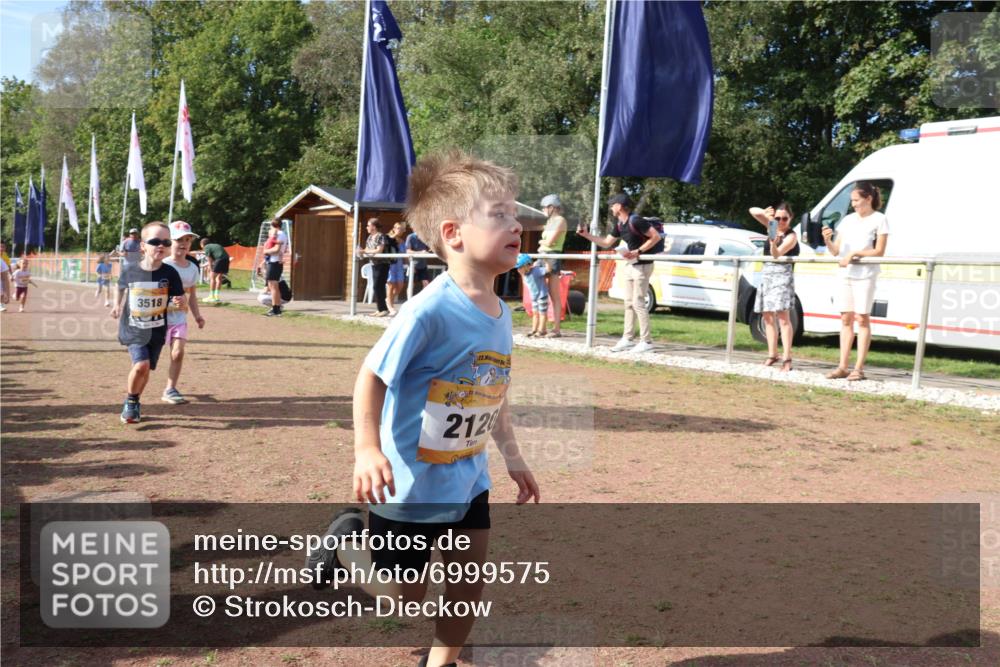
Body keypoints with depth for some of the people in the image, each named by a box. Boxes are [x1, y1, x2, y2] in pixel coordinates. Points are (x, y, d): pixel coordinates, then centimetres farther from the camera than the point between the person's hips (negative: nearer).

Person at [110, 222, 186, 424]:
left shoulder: (169, 273, -10)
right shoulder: (129, 269, -8)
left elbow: (181, 298, -7)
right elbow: (120, 286, 14)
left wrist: (181, 302, -29)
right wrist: (117, 305, 4)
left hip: (157, 331, 2)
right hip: (133, 330, -2)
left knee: (146, 370, 11)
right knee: (141, 365, -20)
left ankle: (134, 404, 38)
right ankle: (130, 402, 7)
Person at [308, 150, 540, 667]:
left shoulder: (500, 314, 0)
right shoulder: (430, 311, -25)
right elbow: (371, 377, -21)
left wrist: (513, 458, 18)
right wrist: (368, 450, -32)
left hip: (467, 478, 7)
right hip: (411, 483, -7)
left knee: (470, 580, 13)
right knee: (405, 597, 9)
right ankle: (349, 543, 34)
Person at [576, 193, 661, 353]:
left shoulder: (635, 221, -19)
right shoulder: (619, 225, 9)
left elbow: (656, 236, -19)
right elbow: (606, 243, 19)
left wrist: (637, 251, -22)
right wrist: (586, 234, 12)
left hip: (642, 266, -9)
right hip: (631, 265, 9)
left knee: (638, 303, -8)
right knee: (629, 302, 10)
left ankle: (646, 341, -3)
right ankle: (628, 338, 16)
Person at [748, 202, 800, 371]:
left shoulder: (791, 236, -8)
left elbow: (777, 254, -22)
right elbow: (752, 211, 11)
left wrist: (773, 244, -43)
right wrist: (764, 213, -10)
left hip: (782, 275, -7)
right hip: (767, 274, 7)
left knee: (782, 315, -15)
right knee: (767, 316, 9)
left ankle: (787, 359, -20)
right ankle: (772, 355, 17)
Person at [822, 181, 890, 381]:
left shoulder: (879, 219, 0)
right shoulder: (848, 220, 14)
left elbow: (879, 252, -8)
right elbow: (836, 251, 11)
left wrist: (854, 254, -17)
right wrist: (828, 240, -9)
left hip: (865, 275, -5)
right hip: (845, 274, 5)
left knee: (862, 318, -3)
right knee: (846, 318, 5)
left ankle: (859, 368, -1)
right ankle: (843, 366, 7)